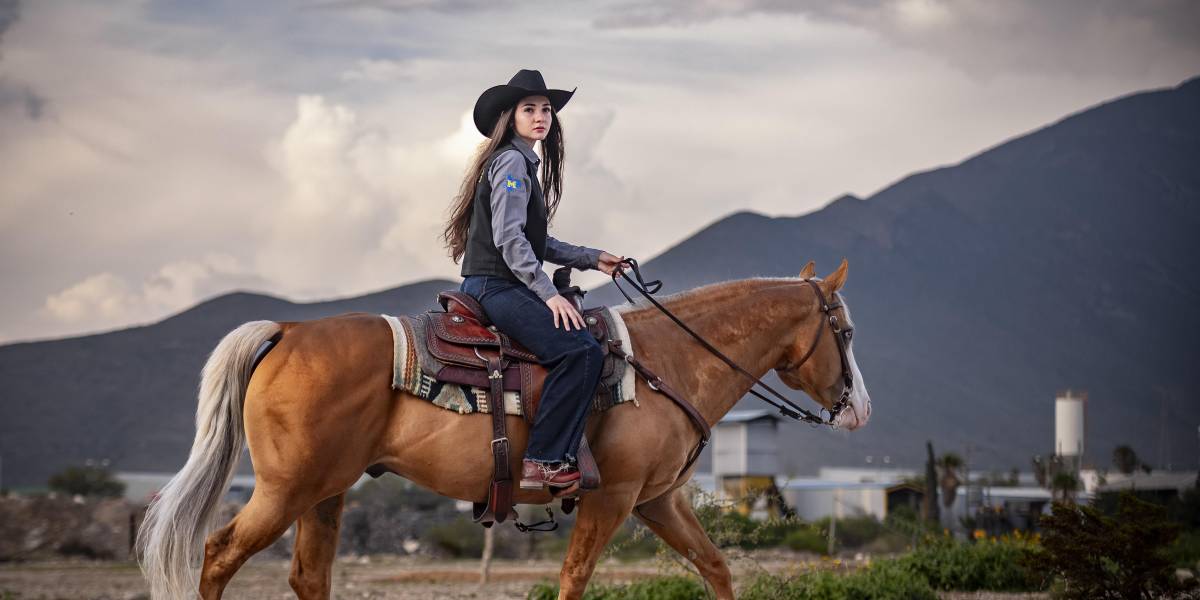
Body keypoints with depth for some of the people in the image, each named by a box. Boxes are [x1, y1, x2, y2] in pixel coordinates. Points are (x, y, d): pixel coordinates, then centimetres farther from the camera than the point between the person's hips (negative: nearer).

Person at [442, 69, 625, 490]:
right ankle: (543, 461, -24)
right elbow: (509, 239, -19)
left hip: (501, 286, 11)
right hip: (496, 286, -11)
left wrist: (591, 259, 18)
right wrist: (548, 294, -23)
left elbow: (537, 242, 24)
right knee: (580, 351, -23)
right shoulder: (511, 162, -10)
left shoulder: (525, 163, 21)